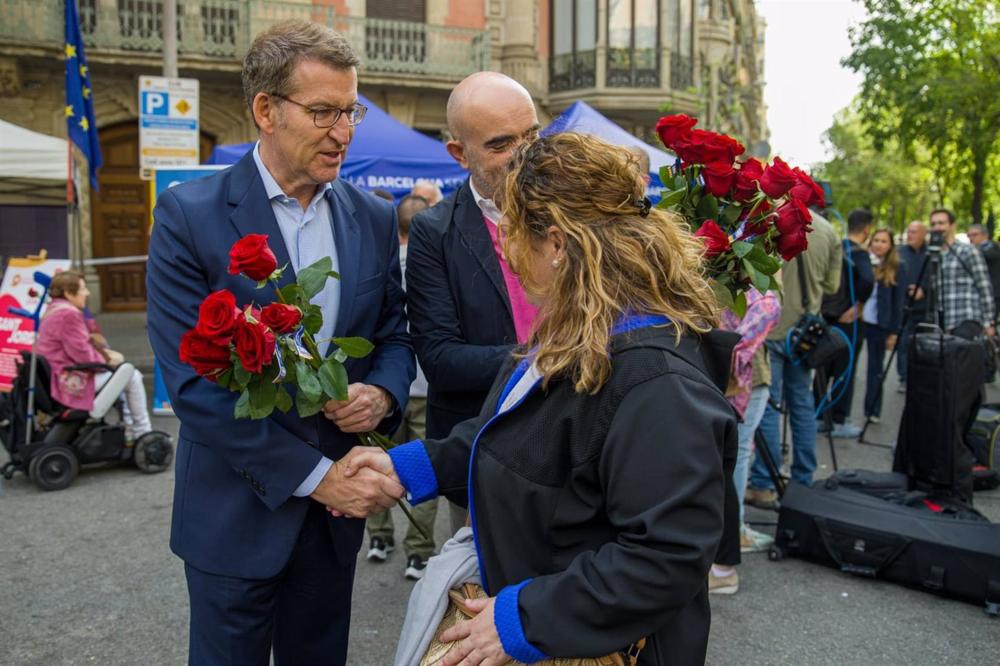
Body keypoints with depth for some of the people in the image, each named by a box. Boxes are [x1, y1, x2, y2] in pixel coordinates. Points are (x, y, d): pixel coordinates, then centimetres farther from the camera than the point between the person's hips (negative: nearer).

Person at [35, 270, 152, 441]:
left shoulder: (54, 310, 14)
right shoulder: (69, 314, -22)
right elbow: (82, 353, -24)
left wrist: (105, 352, 6)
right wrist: (107, 359, -7)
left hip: (57, 377, 12)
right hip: (72, 383, -12)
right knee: (132, 377, -3)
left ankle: (130, 430, 26)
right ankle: (142, 433, 9)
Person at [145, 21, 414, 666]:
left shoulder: (375, 218, 1)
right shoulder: (188, 215, -12)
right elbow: (194, 382, -16)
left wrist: (383, 392, -13)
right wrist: (314, 477, -18)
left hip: (337, 503, 4)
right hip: (238, 509, -3)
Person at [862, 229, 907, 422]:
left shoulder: (898, 268, 0)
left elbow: (899, 301, -1)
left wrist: (893, 331, -4)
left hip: (880, 325, -1)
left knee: (875, 368, 9)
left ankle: (872, 411, 17)